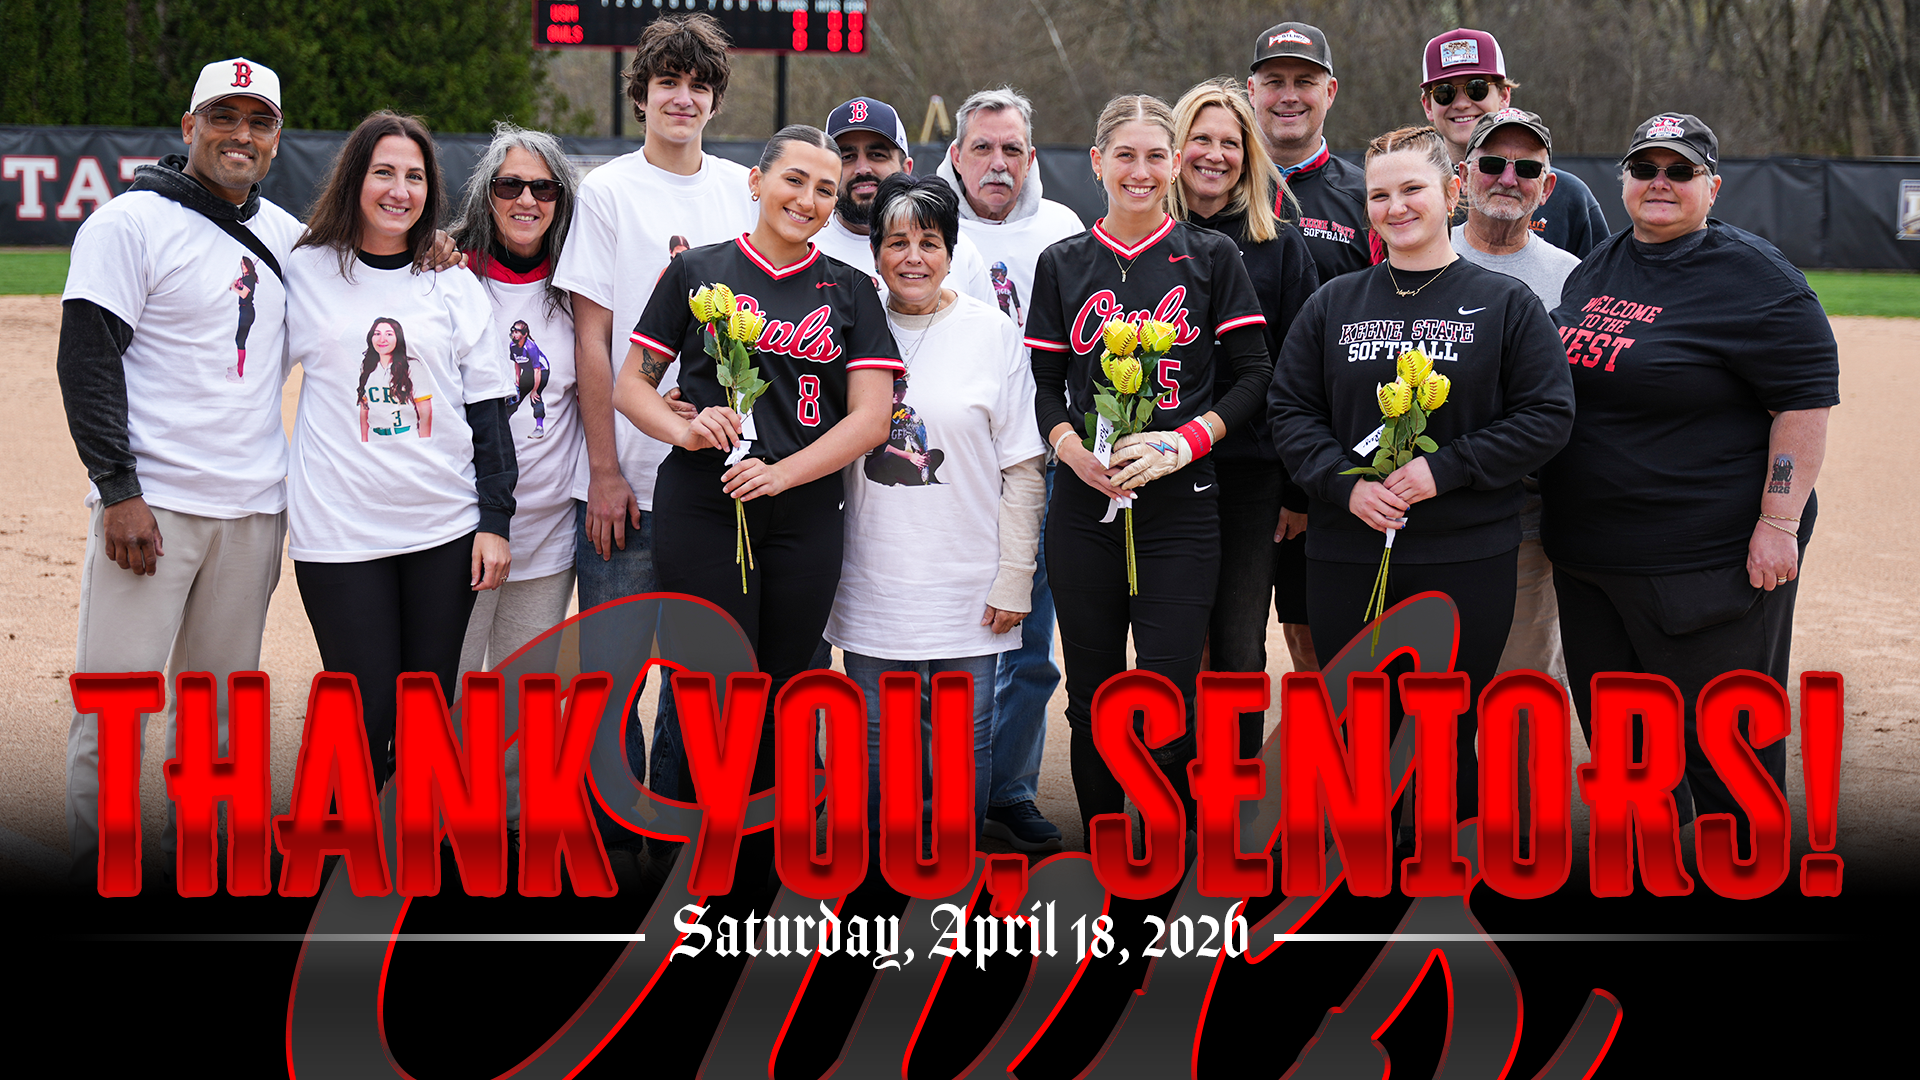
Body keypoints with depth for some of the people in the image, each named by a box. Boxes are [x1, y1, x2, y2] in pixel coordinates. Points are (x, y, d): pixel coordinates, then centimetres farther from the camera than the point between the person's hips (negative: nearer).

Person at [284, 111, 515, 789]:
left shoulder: (454, 284, 8)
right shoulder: (306, 273, 3)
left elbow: (487, 408, 8)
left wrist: (495, 519, 2)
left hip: (446, 526, 2)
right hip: (340, 529, -2)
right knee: (367, 719, -5)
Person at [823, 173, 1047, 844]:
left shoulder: (993, 332, -1)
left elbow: (1023, 469, -1)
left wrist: (1015, 577, -5)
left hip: (967, 583, -2)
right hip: (870, 585, 2)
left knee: (965, 737, 3)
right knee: (877, 740, 8)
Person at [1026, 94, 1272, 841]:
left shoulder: (1211, 258, 5)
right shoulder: (1063, 265, 10)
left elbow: (1253, 375, 3)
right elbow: (1044, 385, 9)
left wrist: (1184, 442, -12)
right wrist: (1074, 448, -11)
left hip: (1180, 506, -2)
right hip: (1084, 506, 2)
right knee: (1092, 697, 7)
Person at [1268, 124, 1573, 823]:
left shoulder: (1506, 304, 2)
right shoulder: (1334, 305, 9)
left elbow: (1547, 417, -4)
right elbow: (1290, 411, 7)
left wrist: (1444, 469, -14)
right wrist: (1345, 482, -11)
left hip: (1467, 564, -2)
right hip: (1345, 560, 2)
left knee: (1450, 738, 4)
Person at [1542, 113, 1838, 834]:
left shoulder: (1753, 276, -10)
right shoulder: (1595, 267, 12)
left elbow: (1805, 403, -14)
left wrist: (1779, 523, -20)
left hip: (1707, 558, -8)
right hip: (1586, 552, 8)